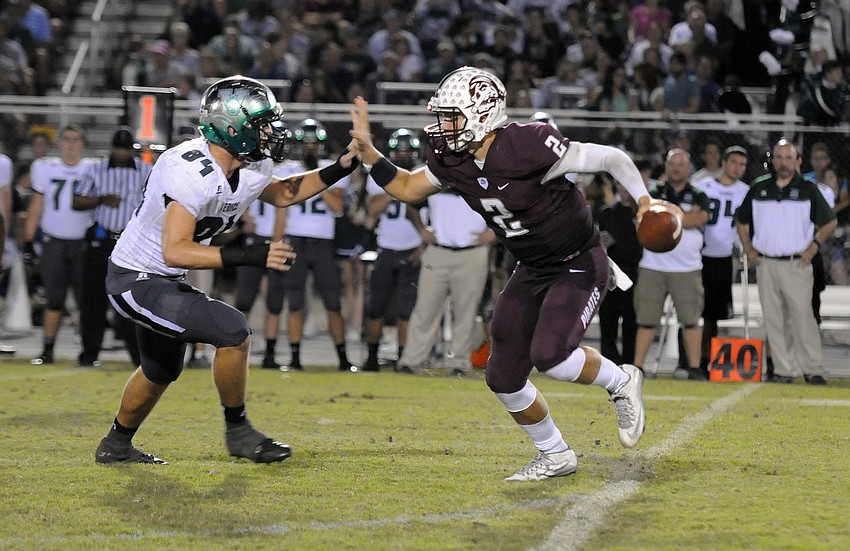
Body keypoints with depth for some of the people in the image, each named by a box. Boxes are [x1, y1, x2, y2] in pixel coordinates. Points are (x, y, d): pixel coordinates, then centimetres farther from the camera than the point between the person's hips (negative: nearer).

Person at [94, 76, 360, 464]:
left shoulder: (251, 171, -4)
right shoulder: (191, 170, -31)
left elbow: (281, 193, 20)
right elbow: (175, 251, -36)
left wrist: (340, 169, 7)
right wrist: (250, 256, -41)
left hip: (163, 281, 10)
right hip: (137, 280, -10)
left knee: (161, 373, 27)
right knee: (232, 331, -20)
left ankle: (116, 446, 47)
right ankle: (238, 431, -3)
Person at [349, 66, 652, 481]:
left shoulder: (529, 148, -29)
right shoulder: (452, 161, -7)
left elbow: (610, 158, -20)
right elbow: (406, 188, 9)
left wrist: (645, 203, -21)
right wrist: (365, 148, -2)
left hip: (579, 265, -8)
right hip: (532, 271, 8)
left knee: (550, 356, -28)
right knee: (503, 377, 5)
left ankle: (620, 383, 3)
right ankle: (555, 456, 25)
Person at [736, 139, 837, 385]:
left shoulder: (808, 189, 2)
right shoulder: (759, 188, 9)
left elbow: (830, 222, 7)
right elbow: (742, 221, 20)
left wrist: (814, 247, -3)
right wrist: (749, 249, 8)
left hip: (796, 264, -3)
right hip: (765, 263, 3)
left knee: (803, 316, -10)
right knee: (773, 319, 3)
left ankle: (813, 370, -6)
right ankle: (783, 370, 8)